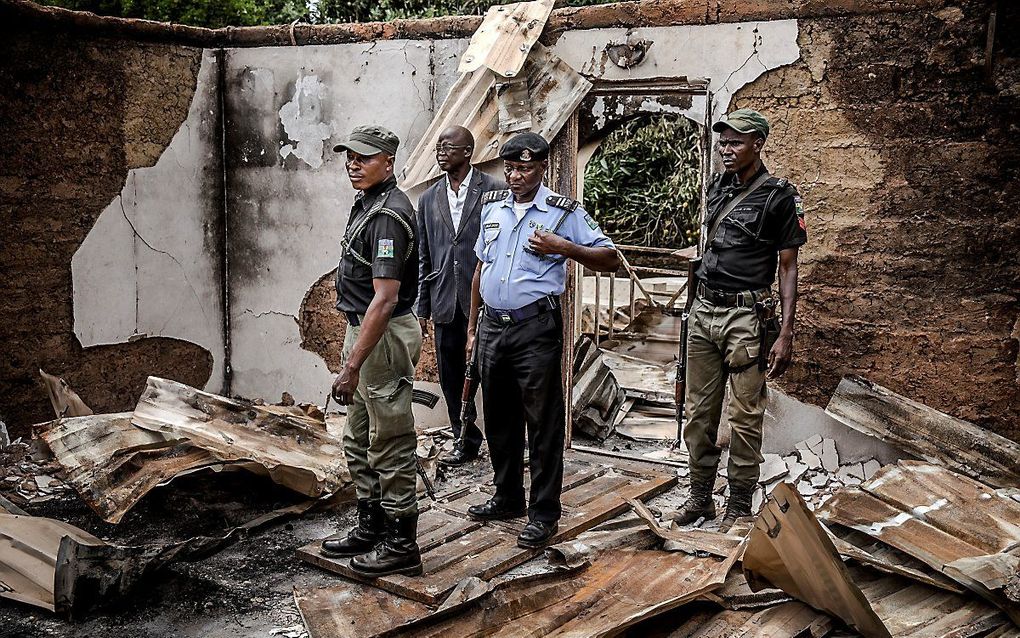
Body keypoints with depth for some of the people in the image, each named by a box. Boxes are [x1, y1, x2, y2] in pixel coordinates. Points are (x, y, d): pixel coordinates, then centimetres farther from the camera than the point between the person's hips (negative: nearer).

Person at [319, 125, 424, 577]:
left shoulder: (388, 215, -20)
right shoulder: (366, 204, 13)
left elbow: (385, 299, -27)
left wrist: (352, 366, -29)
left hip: (384, 337, -11)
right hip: (363, 330, 11)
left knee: (390, 446, -1)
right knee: (359, 442, 19)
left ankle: (402, 544, 10)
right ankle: (371, 527, 31)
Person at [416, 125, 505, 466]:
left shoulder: (495, 191, -2)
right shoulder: (429, 199, 12)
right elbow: (424, 258, 14)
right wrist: (422, 310, 11)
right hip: (447, 306, 5)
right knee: (452, 380, 10)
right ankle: (466, 443, 24)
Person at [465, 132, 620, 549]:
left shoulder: (564, 212, -5)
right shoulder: (492, 206, 11)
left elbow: (610, 259, -4)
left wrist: (563, 248, -18)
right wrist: (472, 325, 18)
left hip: (535, 329, -6)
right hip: (492, 326, 6)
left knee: (542, 424, 0)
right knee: (498, 419, 15)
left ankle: (544, 514, 8)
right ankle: (507, 498, 30)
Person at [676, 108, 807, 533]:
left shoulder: (779, 195, -6)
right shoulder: (718, 188, 13)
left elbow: (788, 267, -6)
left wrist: (786, 333, -12)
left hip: (744, 316, -6)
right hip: (703, 311, 6)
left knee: (745, 417, -1)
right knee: (699, 412, 10)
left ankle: (739, 506, 11)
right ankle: (700, 497, 22)